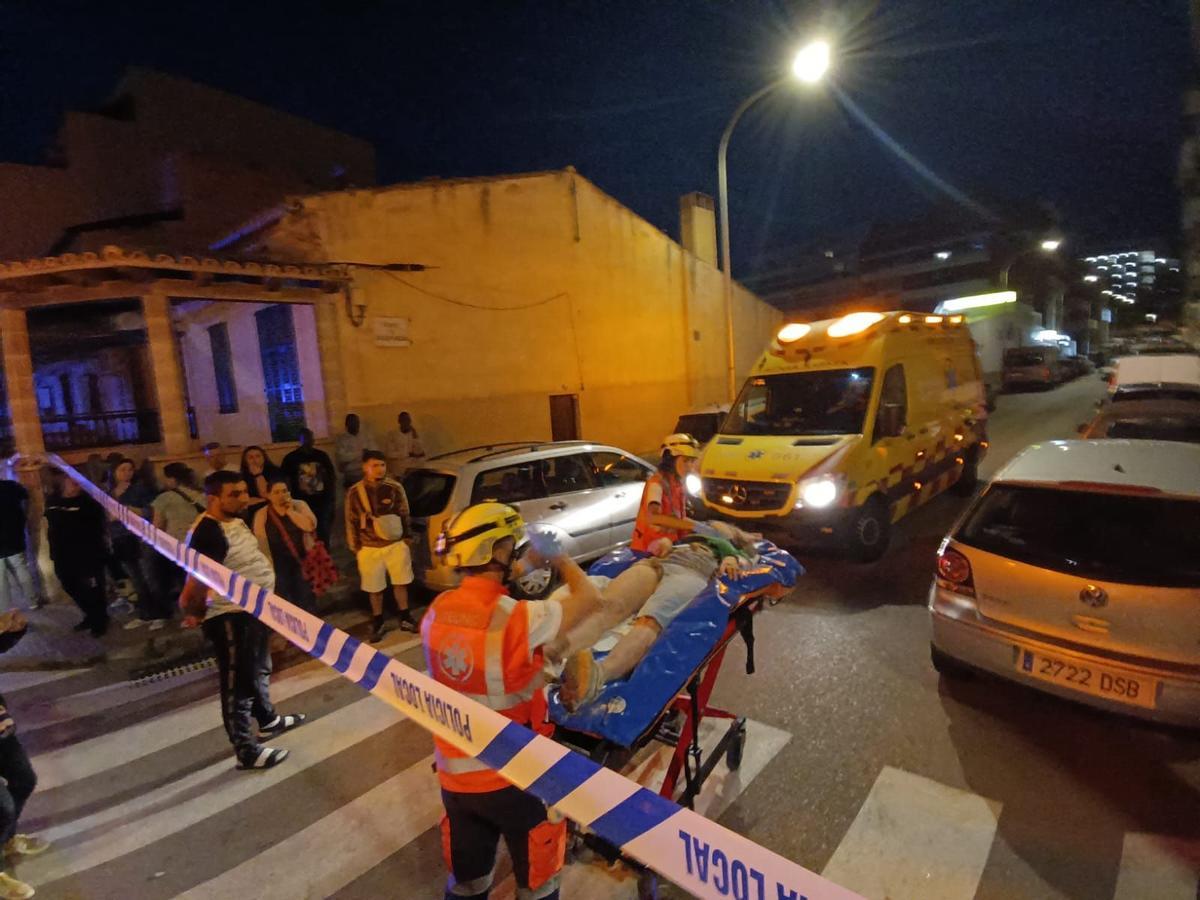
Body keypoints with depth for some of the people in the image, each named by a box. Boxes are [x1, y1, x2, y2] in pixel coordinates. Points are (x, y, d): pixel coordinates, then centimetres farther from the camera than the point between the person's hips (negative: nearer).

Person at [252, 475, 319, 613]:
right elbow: (260, 542, -2)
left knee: (307, 603, 7)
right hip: (278, 565, 0)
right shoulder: (261, 514, -1)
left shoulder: (299, 505, 0)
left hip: (302, 560, 0)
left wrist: (290, 511, -14)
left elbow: (310, 525, -16)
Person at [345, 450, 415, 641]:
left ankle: (405, 618, 30)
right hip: (370, 548, -1)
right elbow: (351, 522, 1)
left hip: (396, 544, 1)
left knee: (401, 583, 12)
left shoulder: (395, 488, -3)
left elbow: (404, 515, 6)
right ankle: (378, 622, 31)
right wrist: (355, 548, 2)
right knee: (375, 588, 11)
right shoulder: (354, 493, -7)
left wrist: (407, 539, 8)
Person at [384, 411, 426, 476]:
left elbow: (420, 453, -2)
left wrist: (415, 437, -10)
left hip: (413, 472, 2)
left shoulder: (414, 435, 8)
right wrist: (409, 454, -11)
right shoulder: (392, 434, 0)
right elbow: (389, 453, -10)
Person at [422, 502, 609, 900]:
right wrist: (556, 555, -3)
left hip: (455, 775, 5)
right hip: (515, 776, -5)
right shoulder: (517, 619, -28)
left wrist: (527, 564, 7)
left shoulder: (437, 613, -10)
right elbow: (590, 597, -17)